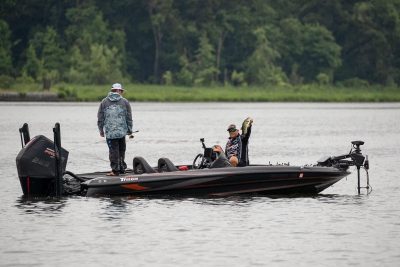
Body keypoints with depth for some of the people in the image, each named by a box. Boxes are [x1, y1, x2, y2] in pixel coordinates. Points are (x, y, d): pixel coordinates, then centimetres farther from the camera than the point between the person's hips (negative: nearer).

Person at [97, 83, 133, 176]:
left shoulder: (104, 102, 6)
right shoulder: (124, 102, 5)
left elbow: (100, 118, 8)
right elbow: (129, 118, 6)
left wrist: (101, 130, 15)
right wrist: (129, 130, 15)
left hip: (109, 132, -1)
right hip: (122, 131, 1)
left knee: (113, 150, -2)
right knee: (121, 150, 13)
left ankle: (115, 170, -4)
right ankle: (121, 168, 16)